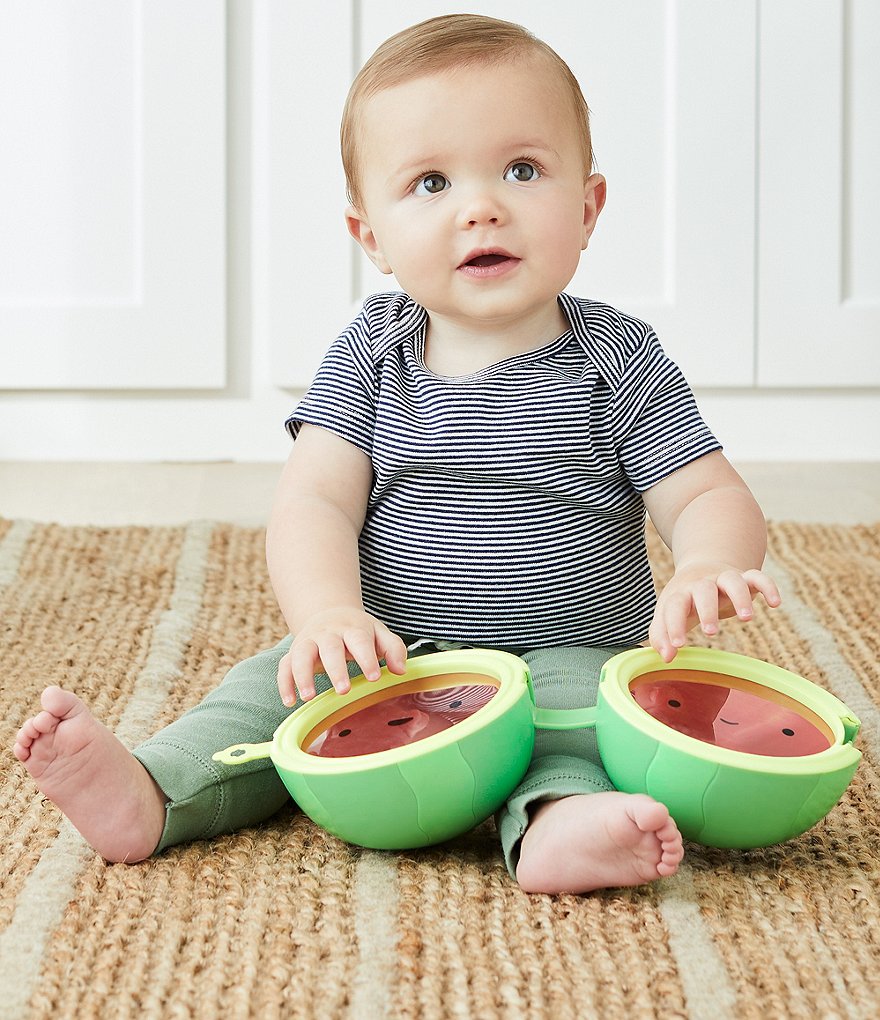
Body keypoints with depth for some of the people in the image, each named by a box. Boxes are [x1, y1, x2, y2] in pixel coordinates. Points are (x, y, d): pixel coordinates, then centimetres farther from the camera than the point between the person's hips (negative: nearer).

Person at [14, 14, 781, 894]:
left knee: (586, 696, -32)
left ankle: (558, 820, -56)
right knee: (283, 682, -17)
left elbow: (709, 497, -7)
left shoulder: (617, 361, -4)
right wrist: (329, 612, -29)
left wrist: (707, 569, -33)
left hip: (567, 655, -3)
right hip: (393, 654, 3)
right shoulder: (369, 357, 1)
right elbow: (313, 503, -7)